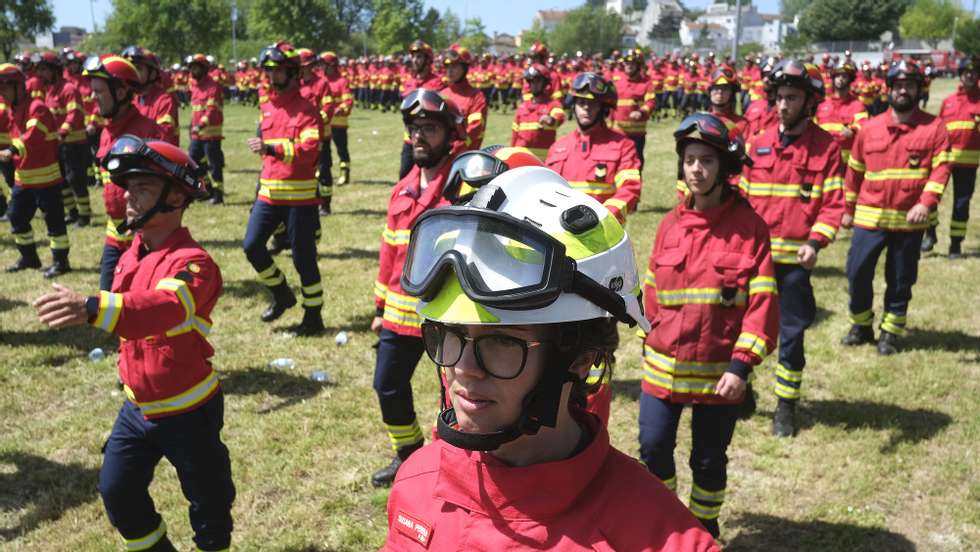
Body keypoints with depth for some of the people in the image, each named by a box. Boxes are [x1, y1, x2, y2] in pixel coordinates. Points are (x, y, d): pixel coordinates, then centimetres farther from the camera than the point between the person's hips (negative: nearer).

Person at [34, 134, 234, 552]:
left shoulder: (192, 262, -26)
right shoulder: (131, 255, 0)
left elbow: (166, 309, -47)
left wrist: (92, 308, -61)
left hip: (187, 410, -7)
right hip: (136, 407, 8)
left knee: (208, 502, 9)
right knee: (117, 492, 17)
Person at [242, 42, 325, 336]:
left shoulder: (307, 108, -10)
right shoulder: (266, 106, 12)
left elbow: (308, 149, -24)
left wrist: (271, 148, -34)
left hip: (300, 195, -6)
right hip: (269, 191, 7)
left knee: (303, 257, 1)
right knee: (252, 245, 2)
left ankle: (313, 316, 15)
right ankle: (281, 294, 24)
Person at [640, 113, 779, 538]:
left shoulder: (750, 226, -9)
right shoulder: (669, 224, 3)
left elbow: (762, 302, -11)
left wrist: (741, 365, -16)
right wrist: (649, 339, 13)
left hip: (719, 371, -3)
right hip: (663, 365, 3)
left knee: (710, 459, 12)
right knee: (654, 448, 7)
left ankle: (705, 527, 38)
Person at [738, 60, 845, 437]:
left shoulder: (826, 147, -3)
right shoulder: (757, 144, 6)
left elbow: (833, 203, -6)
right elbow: (742, 197, 9)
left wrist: (815, 242, -20)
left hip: (795, 258, -2)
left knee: (791, 334, 5)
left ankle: (786, 407, 21)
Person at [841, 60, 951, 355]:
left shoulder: (934, 126, -2)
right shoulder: (869, 128, 4)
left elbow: (941, 168, -9)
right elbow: (854, 171, 11)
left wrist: (926, 203, -24)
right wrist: (848, 209, 14)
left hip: (909, 219, -1)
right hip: (869, 217, 2)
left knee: (901, 280, 9)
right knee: (857, 272, 3)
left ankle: (891, 332, 24)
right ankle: (861, 325, 23)